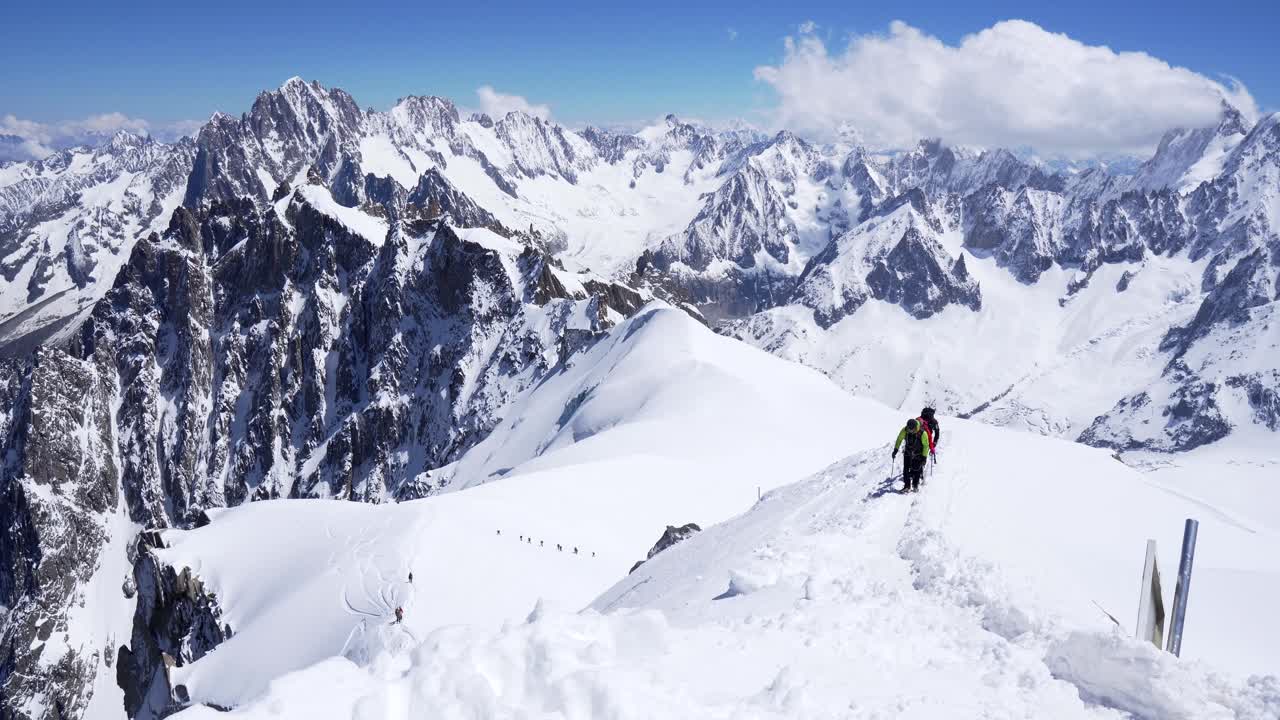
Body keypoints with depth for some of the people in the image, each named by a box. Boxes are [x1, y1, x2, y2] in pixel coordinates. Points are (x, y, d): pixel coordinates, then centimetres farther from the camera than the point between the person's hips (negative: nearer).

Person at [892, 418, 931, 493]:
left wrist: (924, 457, -14)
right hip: (908, 453, 3)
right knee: (906, 469, -3)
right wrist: (895, 450, -5)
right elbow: (899, 439, -1)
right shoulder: (905, 430, -18)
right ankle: (907, 486, 3)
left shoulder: (922, 433, -27)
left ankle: (915, 486, 17)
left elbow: (926, 445, -15)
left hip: (918, 455, -3)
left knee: (916, 470, 2)